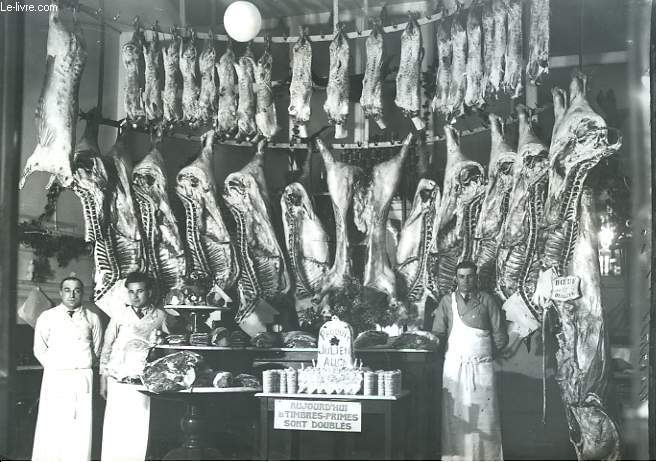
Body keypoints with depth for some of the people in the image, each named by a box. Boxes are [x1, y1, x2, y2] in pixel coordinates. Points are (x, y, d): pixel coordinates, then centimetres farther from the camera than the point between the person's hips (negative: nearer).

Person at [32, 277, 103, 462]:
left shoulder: (92, 318, 9)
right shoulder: (47, 317, 6)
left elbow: (97, 350, 13)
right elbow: (40, 350, 7)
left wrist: (84, 367, 6)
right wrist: (55, 367, 2)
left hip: (83, 378, 1)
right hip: (55, 377, -1)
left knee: (81, 426, -1)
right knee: (51, 426, -4)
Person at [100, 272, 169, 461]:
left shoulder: (160, 316, 5)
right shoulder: (120, 314, 6)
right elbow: (107, 346, 9)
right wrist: (103, 378, 5)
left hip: (144, 382, 0)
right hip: (118, 380, 0)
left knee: (139, 431, -3)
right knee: (115, 430, -1)